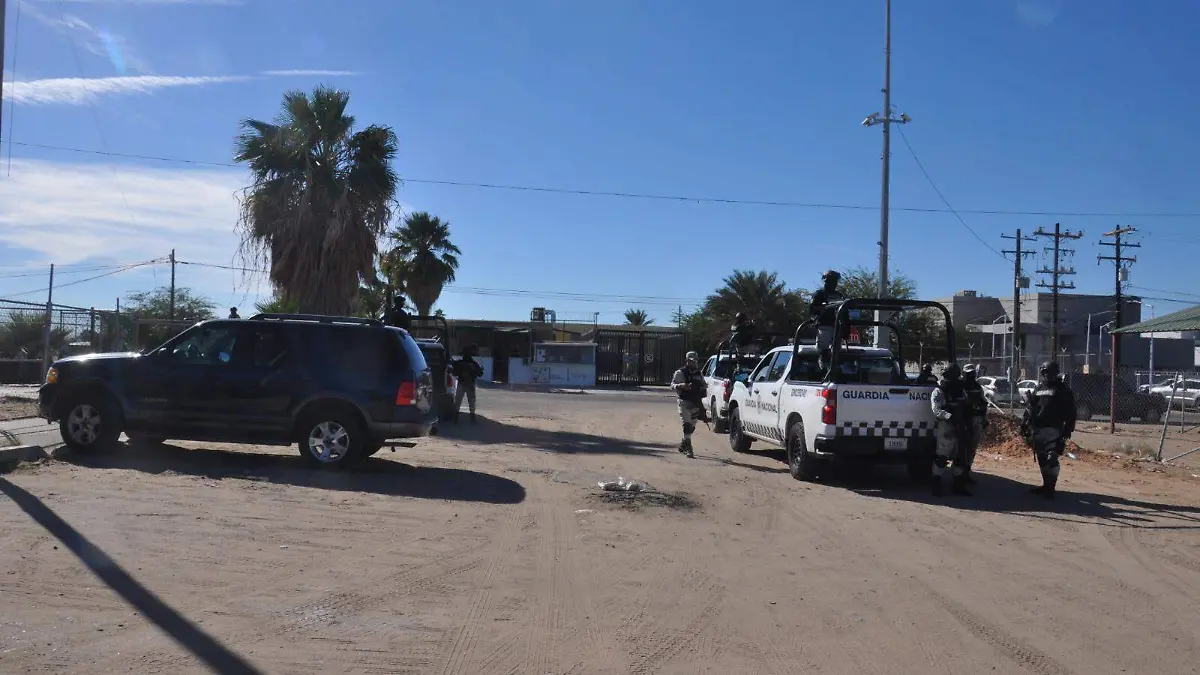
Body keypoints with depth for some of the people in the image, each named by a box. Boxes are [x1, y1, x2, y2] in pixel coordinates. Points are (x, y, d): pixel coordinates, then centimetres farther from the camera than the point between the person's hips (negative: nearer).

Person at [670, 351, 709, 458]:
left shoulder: (699, 374, 15)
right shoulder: (680, 373, -3)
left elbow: (704, 384, 27)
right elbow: (672, 385, -9)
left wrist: (704, 387, 3)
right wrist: (682, 386, -29)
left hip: (696, 403, 6)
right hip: (685, 402, -6)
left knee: (692, 426, 11)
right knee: (687, 424, -15)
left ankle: (683, 445, 27)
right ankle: (688, 447, -18)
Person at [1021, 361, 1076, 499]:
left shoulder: (1062, 390, -1)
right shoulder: (1037, 389, 17)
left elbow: (1070, 411, -6)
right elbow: (1029, 408, 19)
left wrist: (1068, 428, -12)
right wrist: (1025, 424, 13)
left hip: (1052, 430, -6)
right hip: (1037, 429, 6)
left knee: (1051, 459, -13)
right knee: (1042, 459, 10)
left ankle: (1050, 488, -9)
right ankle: (1046, 485, 20)